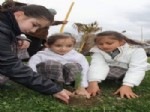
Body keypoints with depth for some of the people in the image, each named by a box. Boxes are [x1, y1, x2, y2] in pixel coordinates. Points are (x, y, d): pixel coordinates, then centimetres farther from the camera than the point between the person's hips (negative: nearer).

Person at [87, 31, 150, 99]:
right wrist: (93, 83, -52)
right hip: (110, 73, 1)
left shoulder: (136, 50, -27)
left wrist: (127, 86, -48)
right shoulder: (98, 51, -21)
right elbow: (97, 65, -35)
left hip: (127, 72, 0)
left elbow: (137, 69, -35)